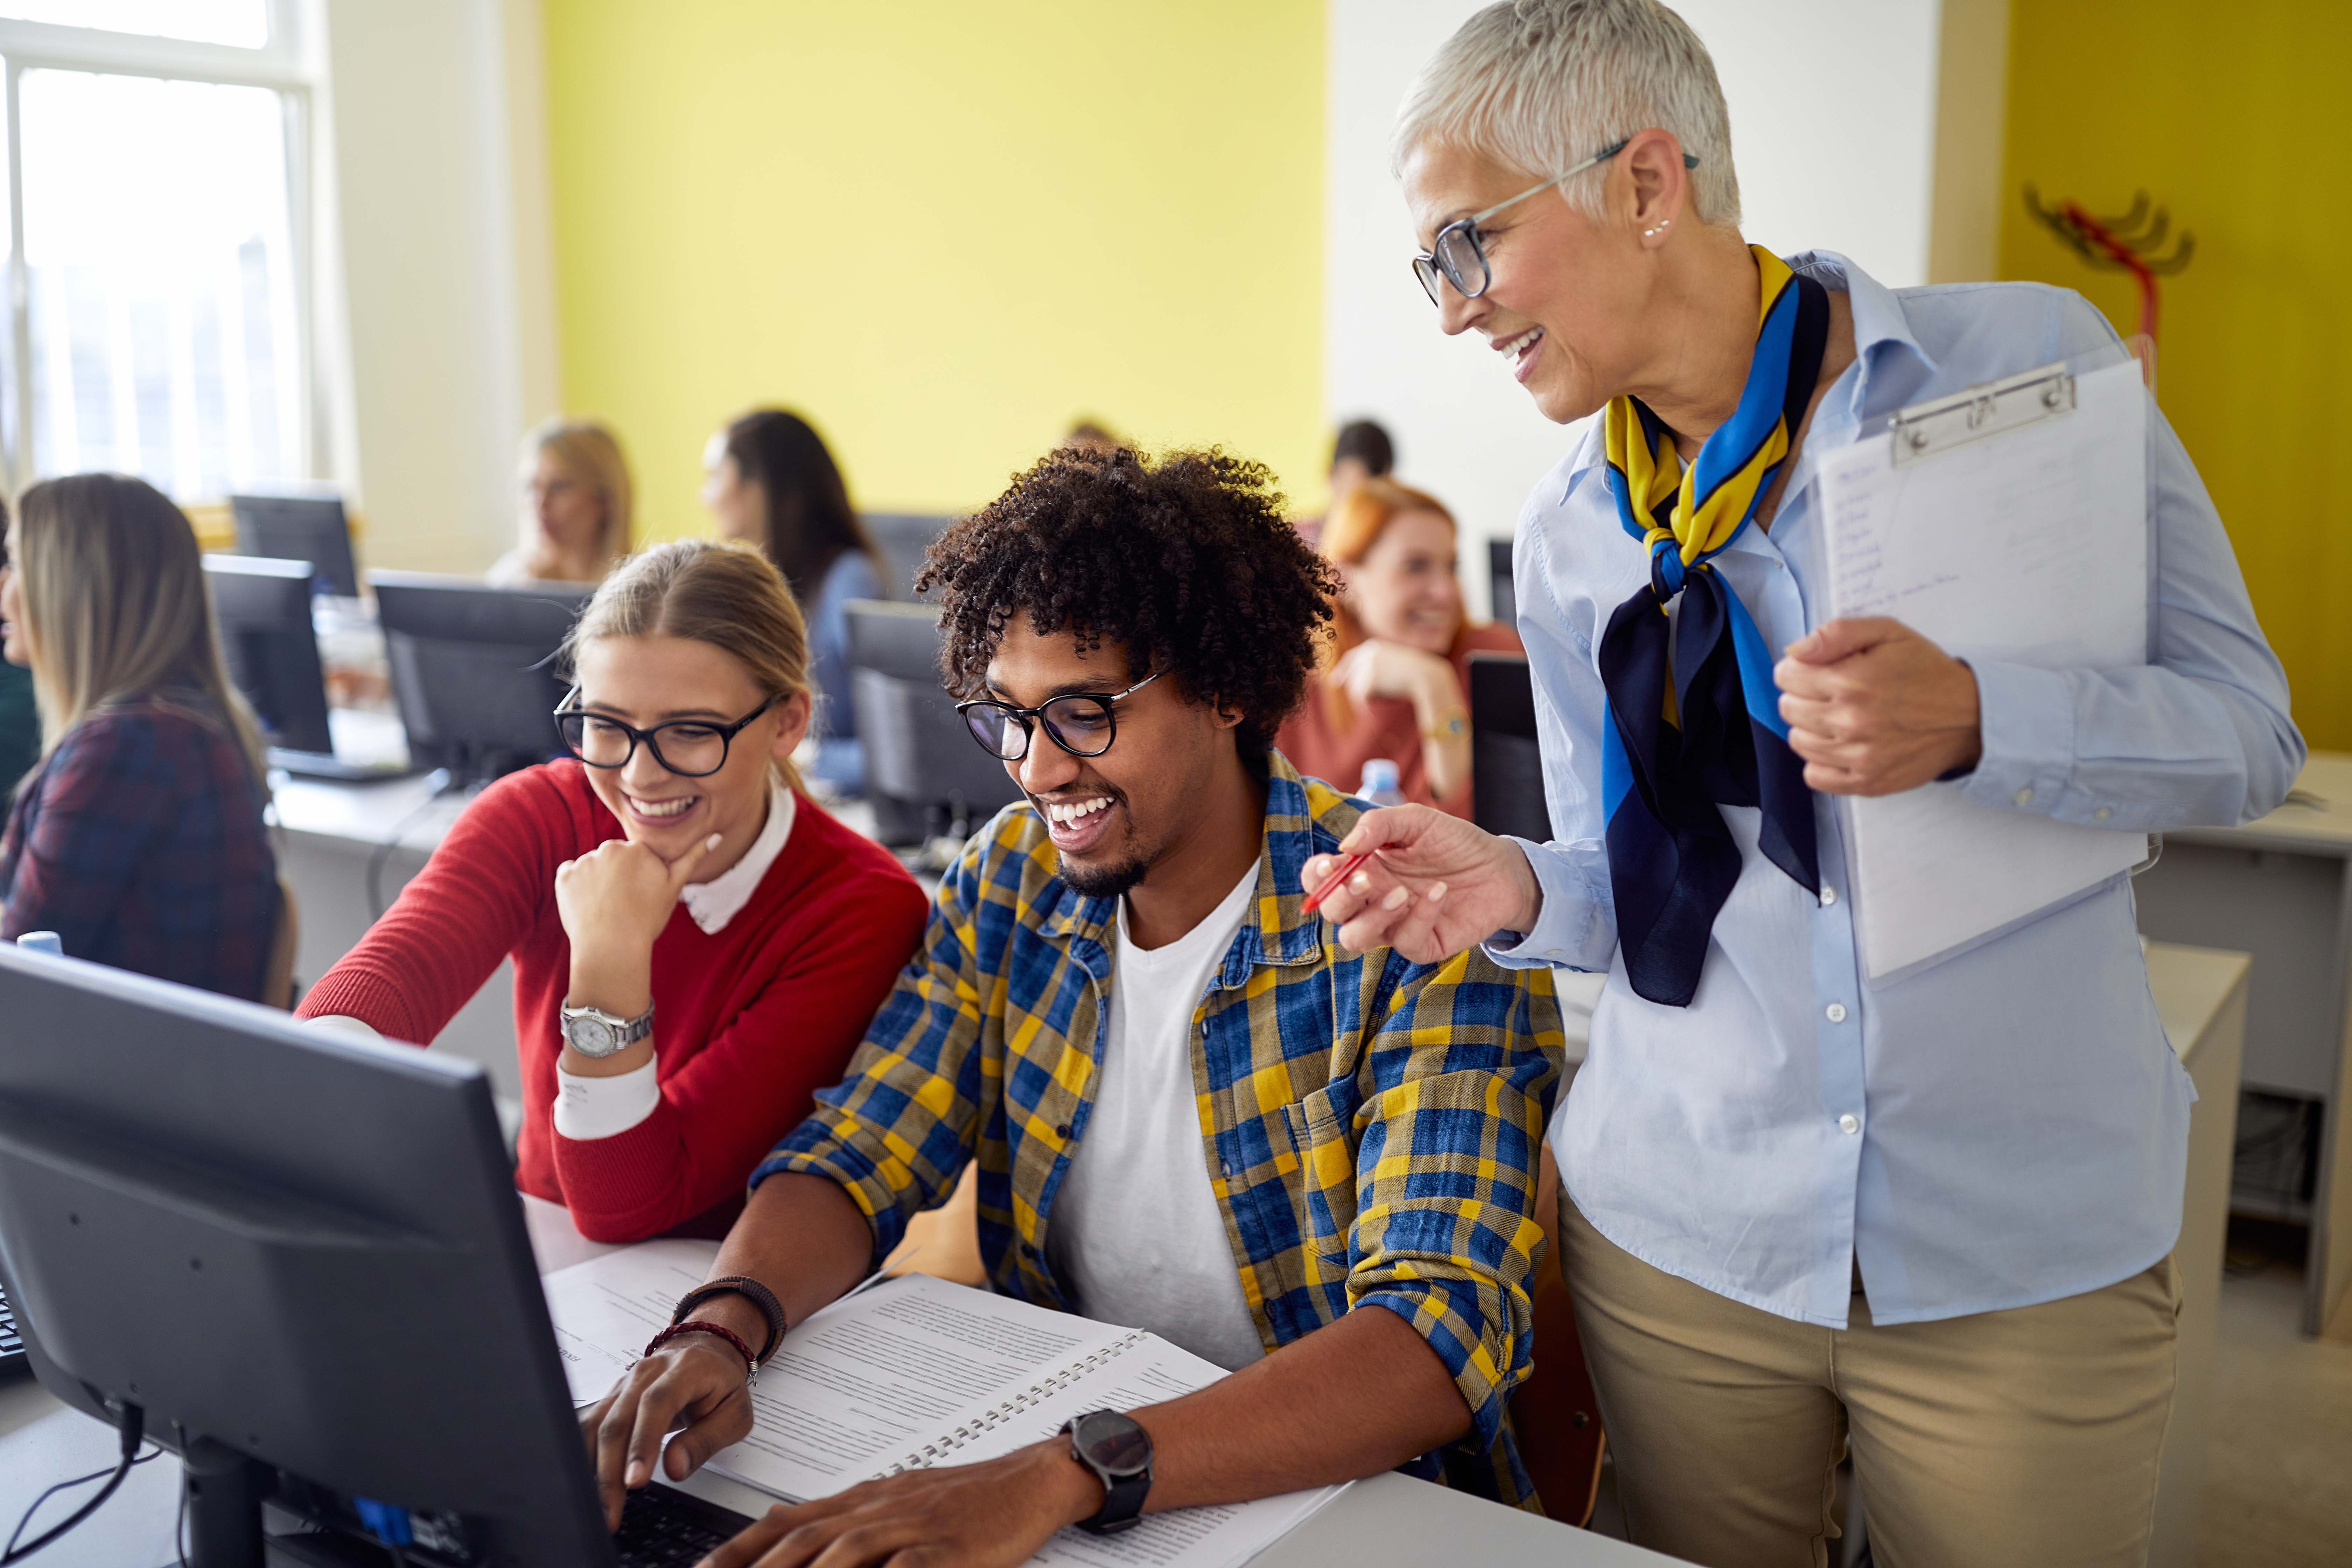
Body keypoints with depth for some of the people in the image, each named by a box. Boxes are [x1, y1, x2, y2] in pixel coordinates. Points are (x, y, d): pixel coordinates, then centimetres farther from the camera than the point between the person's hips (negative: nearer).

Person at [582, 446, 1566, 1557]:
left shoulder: (1418, 933, -18)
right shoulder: (1011, 879, 0)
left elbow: (1442, 1338, -28)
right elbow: (857, 1154, 0)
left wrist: (1058, 1479, -39)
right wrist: (723, 1324, -21)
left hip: (1351, 1496, -4)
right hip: (1038, 1447, 5)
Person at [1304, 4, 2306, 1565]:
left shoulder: (2029, 360, -8)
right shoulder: (1570, 529, 3)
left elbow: (2249, 730, -6)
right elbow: (1640, 882, 9)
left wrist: (1973, 722, -25)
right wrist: (1515, 890, -14)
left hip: (2022, 1248, -2)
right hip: (1680, 1234, 3)